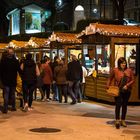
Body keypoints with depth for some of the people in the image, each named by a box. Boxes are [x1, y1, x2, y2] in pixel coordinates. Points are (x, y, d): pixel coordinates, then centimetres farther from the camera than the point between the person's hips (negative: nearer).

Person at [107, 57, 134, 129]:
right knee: (118, 105, -11)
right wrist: (108, 86, -6)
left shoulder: (129, 71, 4)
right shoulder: (115, 70, -2)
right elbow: (110, 79, 7)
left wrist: (127, 85, -9)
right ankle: (117, 120, -9)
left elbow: (132, 80, 5)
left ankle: (123, 120, 21)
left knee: (124, 105, 10)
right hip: (118, 91, -3)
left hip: (126, 91, 3)